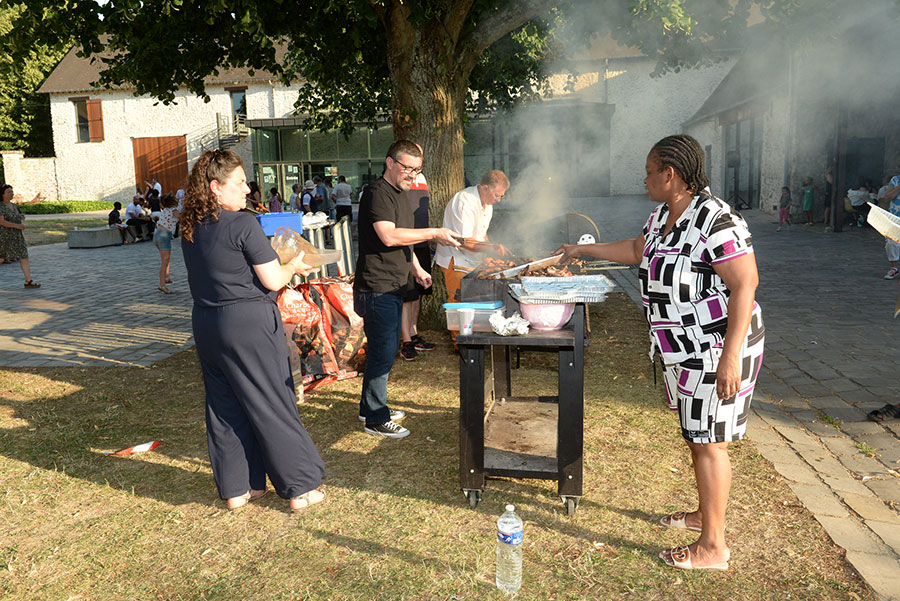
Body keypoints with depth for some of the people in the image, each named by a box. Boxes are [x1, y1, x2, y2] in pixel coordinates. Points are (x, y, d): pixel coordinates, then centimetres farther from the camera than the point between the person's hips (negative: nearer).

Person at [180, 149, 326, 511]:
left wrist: (281, 264, 18)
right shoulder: (242, 224, -14)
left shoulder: (190, 229, 9)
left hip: (206, 324, 7)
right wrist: (294, 266, 6)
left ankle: (236, 488, 25)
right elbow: (272, 281, -14)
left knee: (224, 406, 15)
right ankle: (300, 488, 13)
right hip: (249, 322, -7)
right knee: (273, 407, 2)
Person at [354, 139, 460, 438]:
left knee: (386, 348, 17)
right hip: (377, 287, -10)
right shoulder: (377, 193, -15)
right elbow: (389, 236, -26)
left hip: (393, 285, 10)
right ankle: (375, 419, 7)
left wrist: (416, 268, 22)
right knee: (383, 351, -5)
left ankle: (371, 406, 31)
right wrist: (433, 233, -20)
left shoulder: (400, 194, 18)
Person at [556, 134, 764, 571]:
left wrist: (730, 358, -27)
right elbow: (636, 250, 25)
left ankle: (712, 547, 14)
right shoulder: (663, 215, 7)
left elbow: (745, 286, -24)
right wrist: (582, 250, 32)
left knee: (707, 442, 0)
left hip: (716, 350, -9)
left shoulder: (715, 221, -22)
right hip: (684, 350, 9)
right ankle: (707, 515, 40)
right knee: (694, 435, 20)